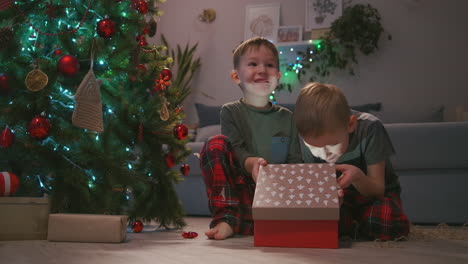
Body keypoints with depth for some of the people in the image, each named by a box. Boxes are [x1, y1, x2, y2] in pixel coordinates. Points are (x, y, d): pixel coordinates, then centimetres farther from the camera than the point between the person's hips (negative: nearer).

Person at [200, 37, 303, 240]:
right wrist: (250, 163, -32)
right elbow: (235, 149, -8)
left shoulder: (286, 117, 16)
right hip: (240, 190, -2)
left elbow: (295, 160, 10)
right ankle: (226, 218, -29)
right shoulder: (231, 112, 8)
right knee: (216, 143, -23)